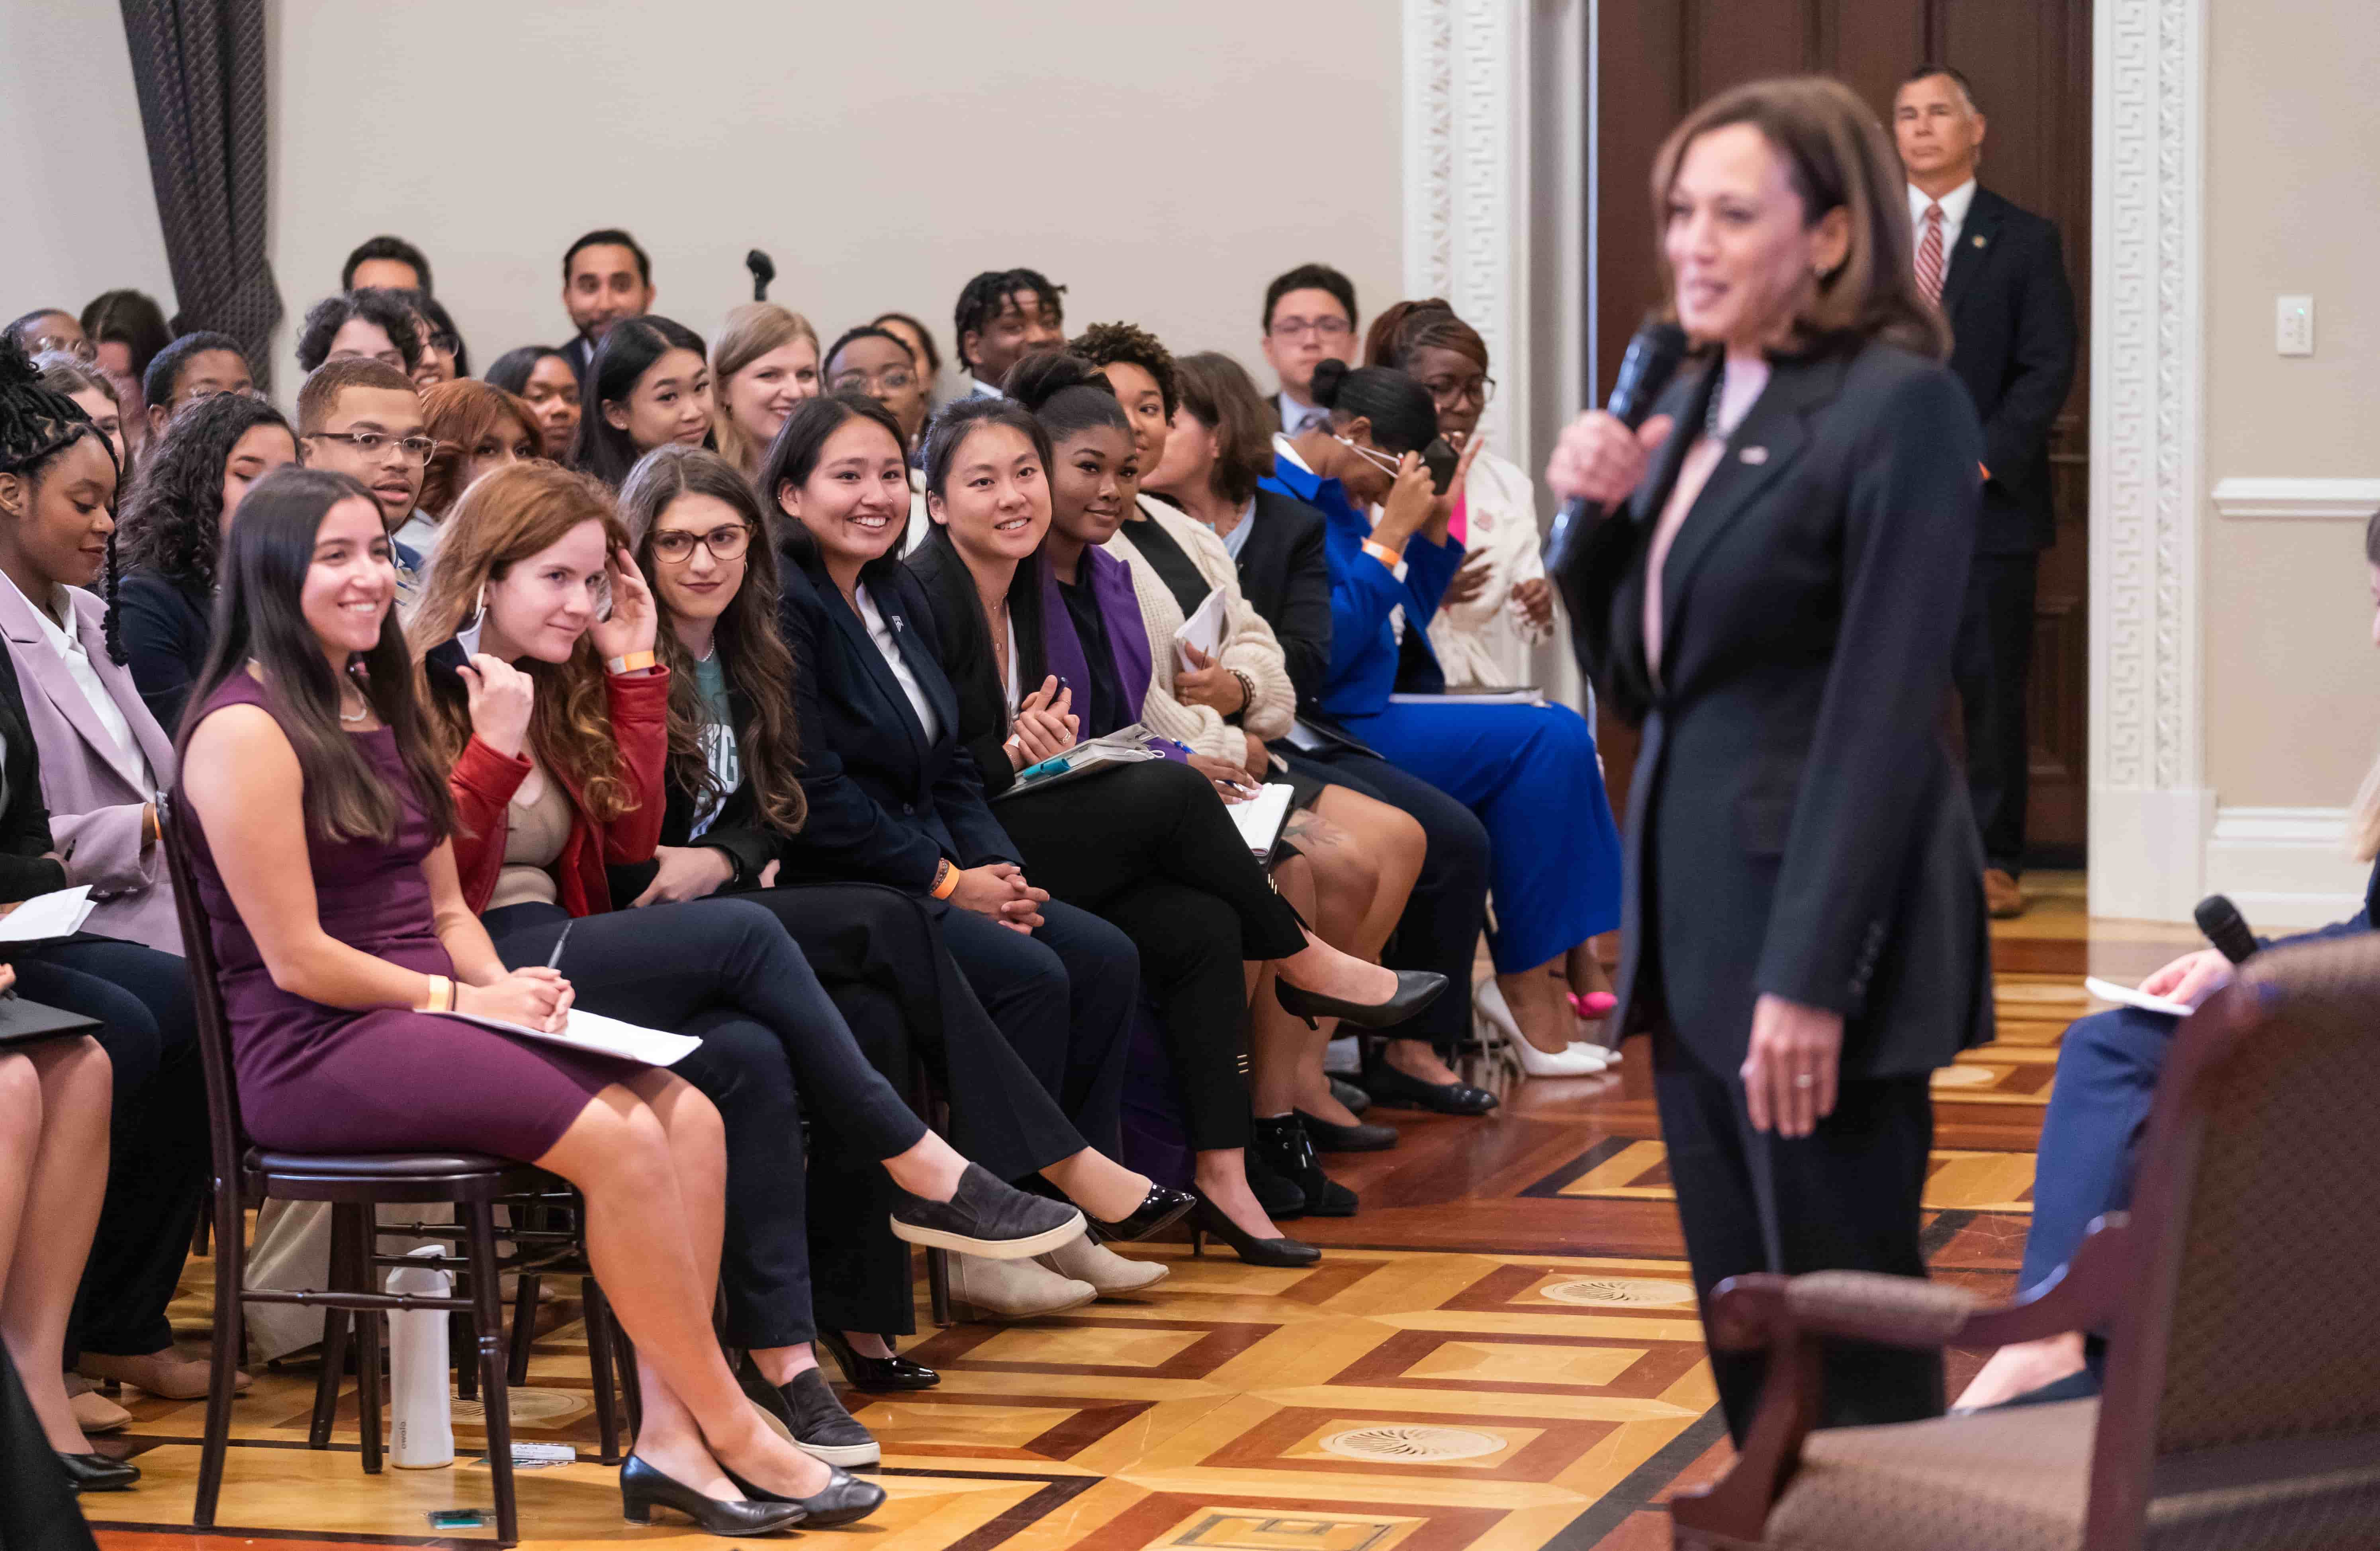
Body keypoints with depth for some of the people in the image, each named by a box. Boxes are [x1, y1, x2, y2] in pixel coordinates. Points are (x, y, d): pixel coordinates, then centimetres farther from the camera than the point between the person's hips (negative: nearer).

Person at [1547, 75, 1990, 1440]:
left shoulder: (1902, 406, -12)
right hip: (1693, 916, 8)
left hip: (1818, 919, -8)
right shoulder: (1693, 404, 12)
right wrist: (1599, 512, 1)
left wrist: (1811, 978, -21)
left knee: (1849, 1343, 0)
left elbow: (1884, 710, -17)